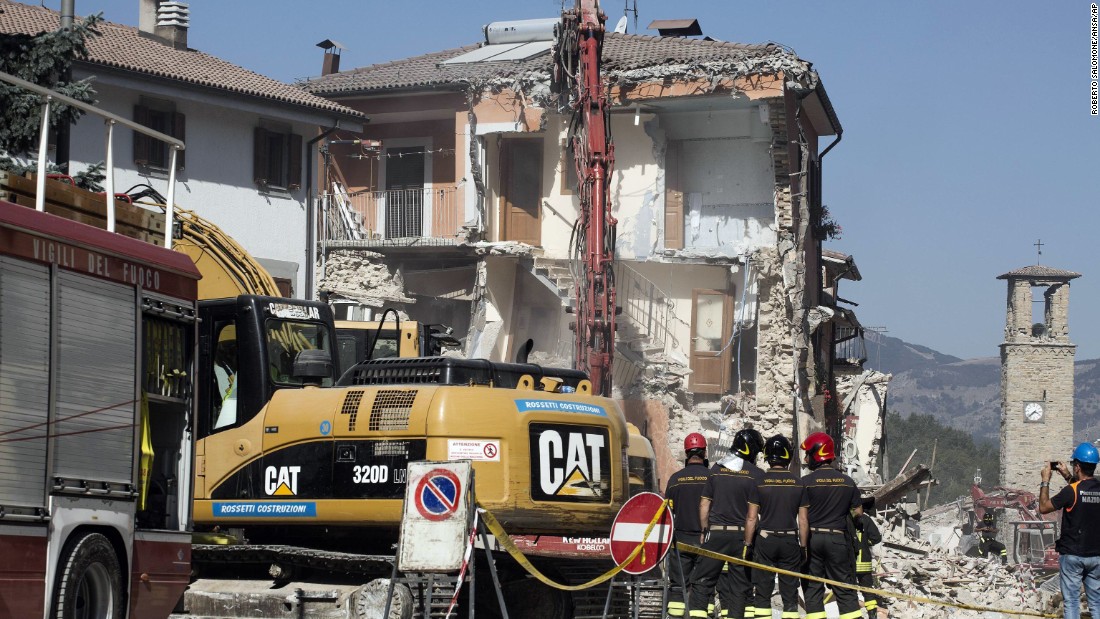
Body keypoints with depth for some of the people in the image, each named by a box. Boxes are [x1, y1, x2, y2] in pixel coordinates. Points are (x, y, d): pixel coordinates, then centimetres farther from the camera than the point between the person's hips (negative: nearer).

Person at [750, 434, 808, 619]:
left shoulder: (758, 481, -5)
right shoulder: (798, 483, 0)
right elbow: (803, 520, 2)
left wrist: (749, 543, 3)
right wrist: (803, 546, 10)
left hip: (764, 540, -1)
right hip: (790, 541, 1)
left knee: (763, 590, 4)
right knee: (790, 590, 6)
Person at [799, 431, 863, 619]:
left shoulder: (806, 482, -9)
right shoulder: (847, 482, 3)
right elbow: (858, 512, 9)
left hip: (811, 538, -2)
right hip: (837, 538, 2)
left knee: (812, 587, 5)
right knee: (845, 588, 7)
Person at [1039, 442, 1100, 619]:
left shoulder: (1071, 491, -16)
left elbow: (1043, 508, -7)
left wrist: (1045, 481, 1)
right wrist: (1068, 477, 22)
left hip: (1073, 555, -5)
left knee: (1071, 601, 1)